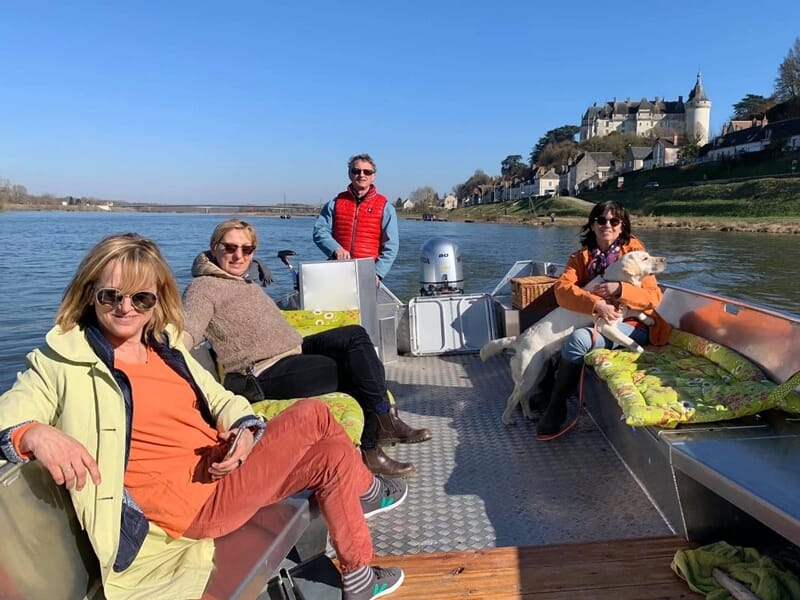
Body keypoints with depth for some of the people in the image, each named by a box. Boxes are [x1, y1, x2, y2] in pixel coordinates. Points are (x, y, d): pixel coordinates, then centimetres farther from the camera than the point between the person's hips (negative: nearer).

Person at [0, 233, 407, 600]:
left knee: (333, 454, 1)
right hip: (197, 504, -7)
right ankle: (365, 491, 13)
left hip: (222, 472, 7)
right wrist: (37, 435, -41)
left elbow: (220, 400, 14)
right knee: (312, 415, -17)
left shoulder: (166, 348, 11)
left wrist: (244, 432, -9)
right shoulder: (64, 361, -7)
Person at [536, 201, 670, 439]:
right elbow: (562, 288, -11)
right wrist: (596, 305, -27)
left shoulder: (634, 250, 0)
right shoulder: (581, 256, 8)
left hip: (633, 326, -4)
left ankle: (556, 409, -13)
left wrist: (620, 290, -23)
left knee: (578, 339, -29)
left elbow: (654, 297, -5)